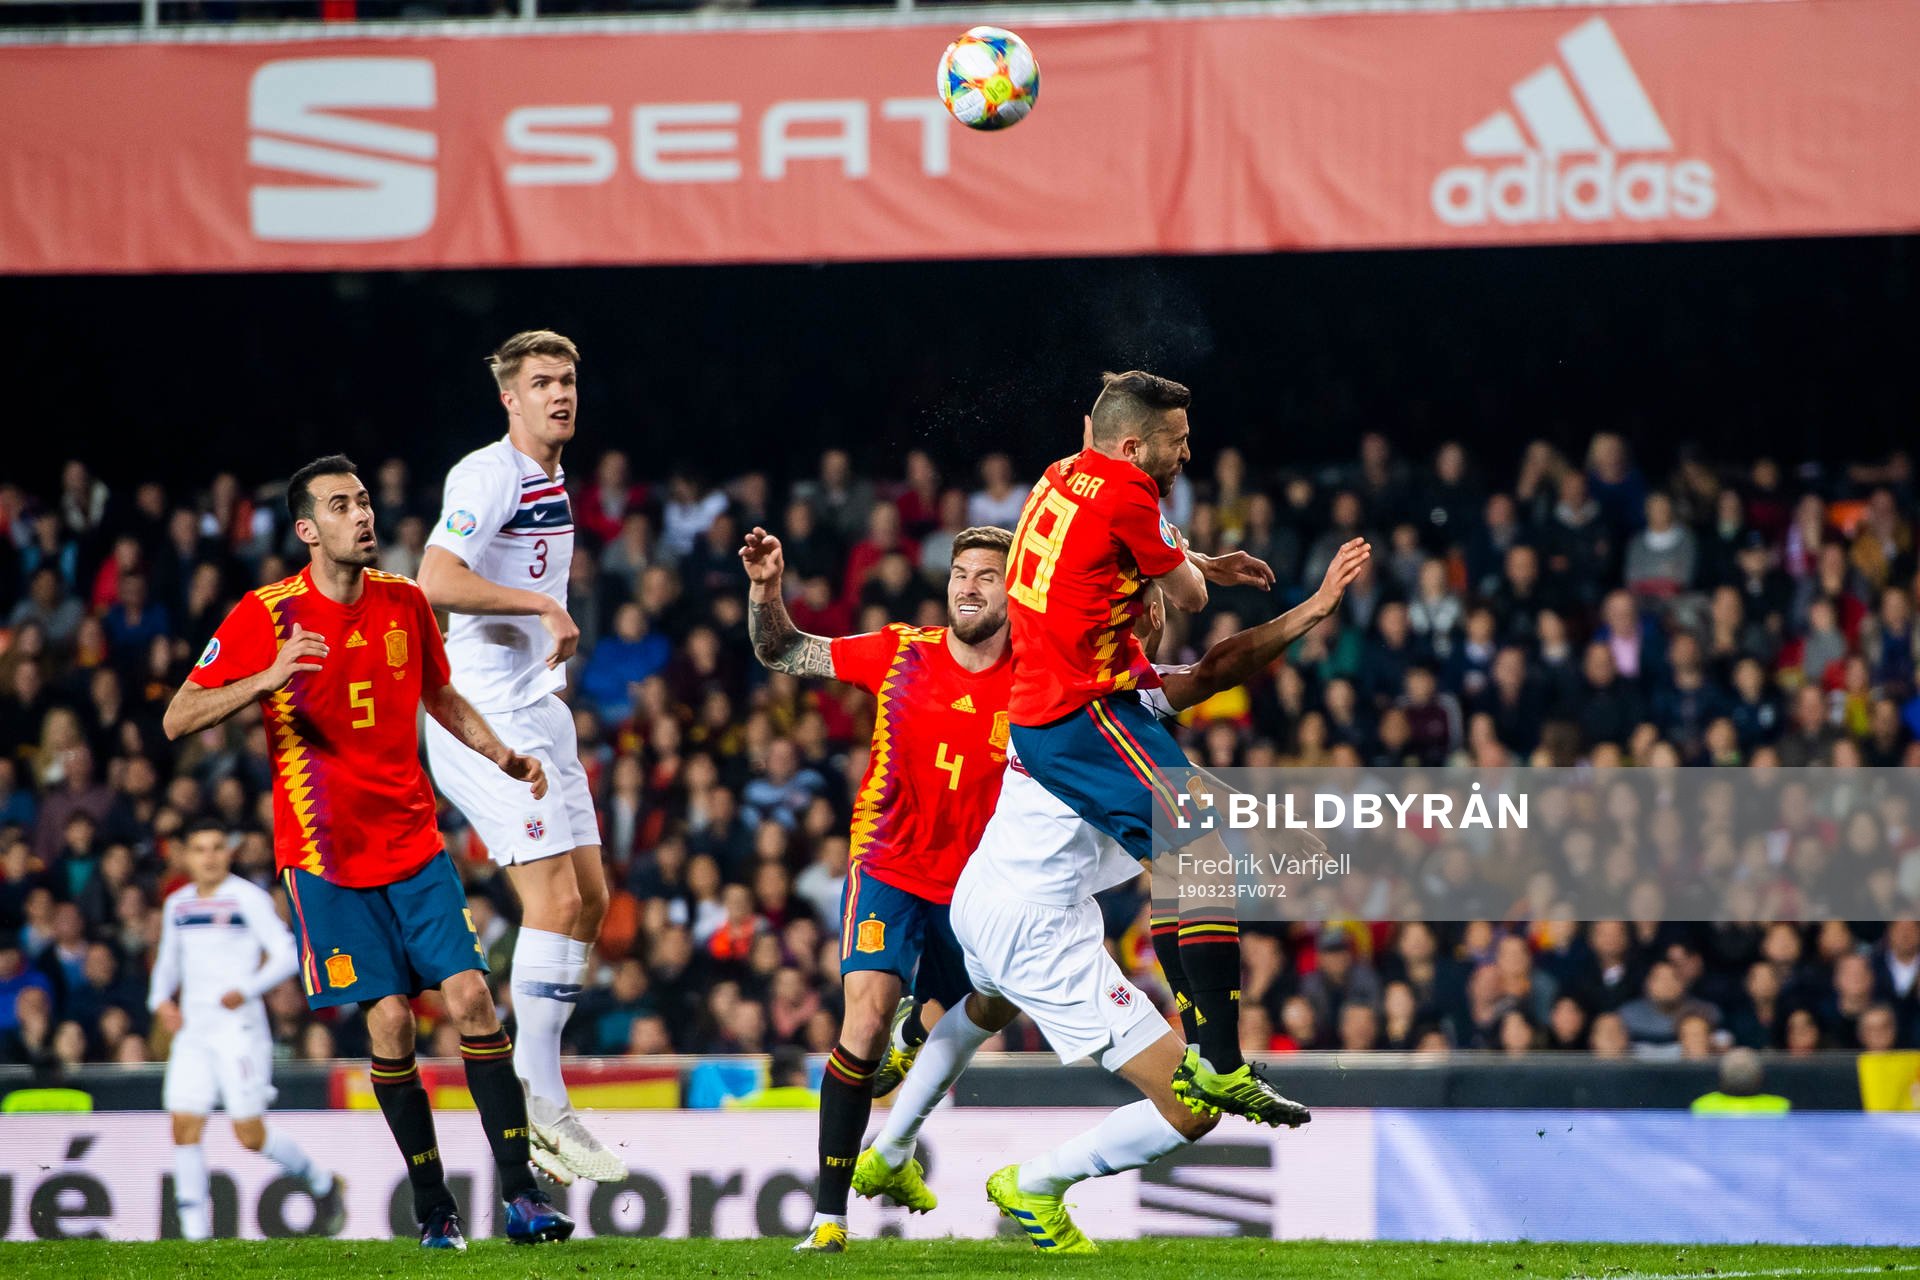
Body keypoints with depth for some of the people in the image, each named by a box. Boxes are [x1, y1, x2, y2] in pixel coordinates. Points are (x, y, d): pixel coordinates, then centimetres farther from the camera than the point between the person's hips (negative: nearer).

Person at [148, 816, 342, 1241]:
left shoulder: (247, 898, -5)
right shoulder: (177, 904, 13)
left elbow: (287, 955, -8)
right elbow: (168, 960, 26)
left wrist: (247, 990, -22)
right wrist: (160, 999, 6)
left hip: (239, 1027, -6)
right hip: (192, 1029, 6)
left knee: (250, 1135, -7)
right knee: (184, 1125, -7)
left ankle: (324, 1185, 18)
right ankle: (195, 1233, -5)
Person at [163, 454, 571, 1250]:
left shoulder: (404, 603, 5)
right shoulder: (266, 616, -8)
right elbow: (177, 720, -11)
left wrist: (501, 756, 5)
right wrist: (264, 680, -27)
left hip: (414, 841, 3)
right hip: (326, 854, -3)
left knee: (469, 996, -9)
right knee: (390, 1021, -7)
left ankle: (519, 1193, -7)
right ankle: (432, 1205, 6)